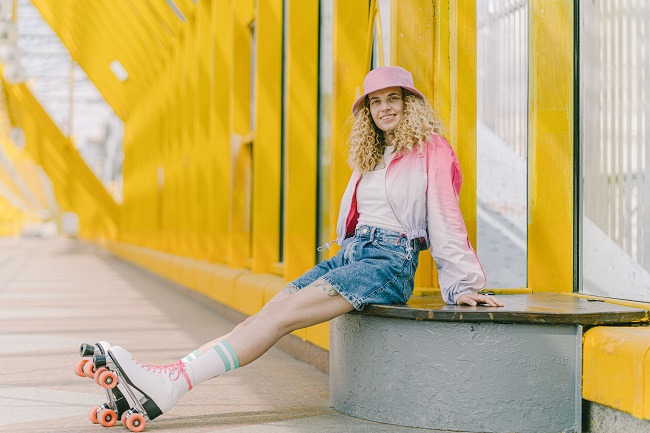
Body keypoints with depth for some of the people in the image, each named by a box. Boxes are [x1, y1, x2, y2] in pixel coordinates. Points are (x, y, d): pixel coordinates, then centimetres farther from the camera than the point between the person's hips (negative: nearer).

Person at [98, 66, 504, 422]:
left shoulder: (432, 150, 1)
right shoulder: (371, 158, 23)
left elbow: (446, 220, -1)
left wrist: (465, 284, -2)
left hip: (391, 262, -7)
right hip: (351, 255, 7)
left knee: (282, 315, -24)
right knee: (267, 314, -15)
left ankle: (173, 385, -37)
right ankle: (170, 376, -29)